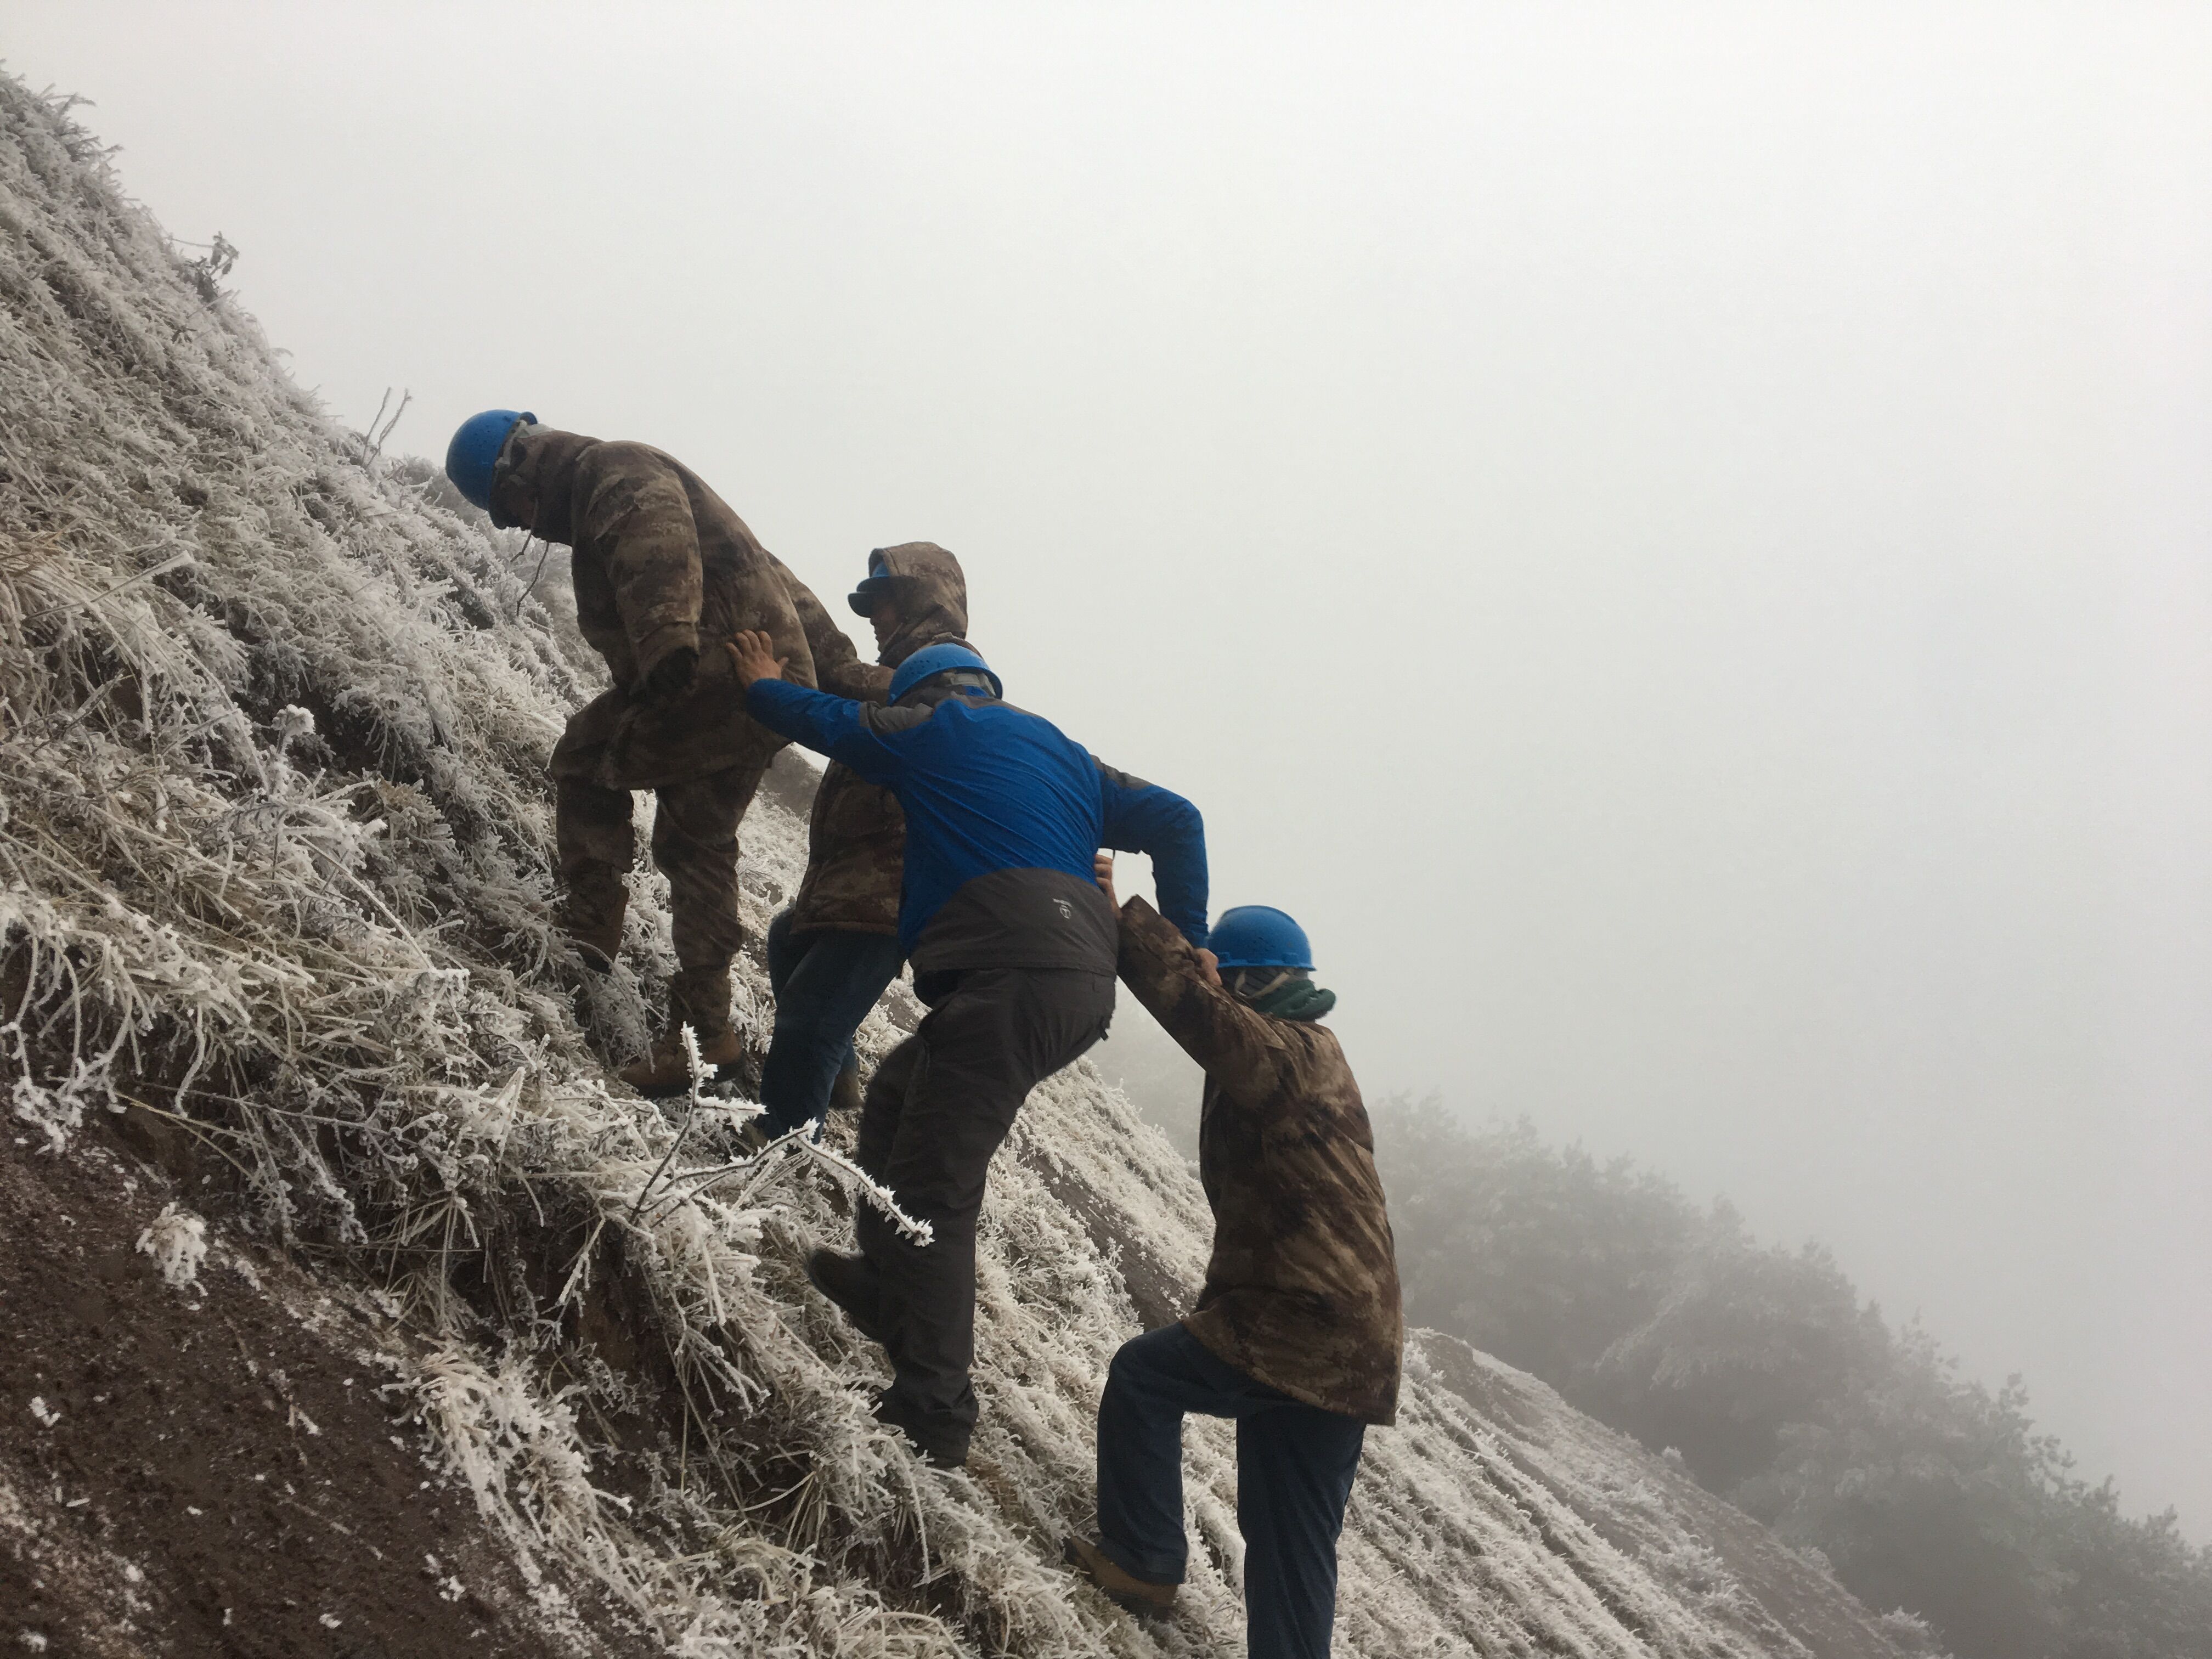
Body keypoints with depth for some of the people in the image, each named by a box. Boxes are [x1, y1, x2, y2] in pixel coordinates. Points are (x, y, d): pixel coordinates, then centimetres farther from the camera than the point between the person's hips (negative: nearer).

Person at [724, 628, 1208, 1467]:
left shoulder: (933, 728, 9)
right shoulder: (1063, 752, 27)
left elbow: (823, 719, 20)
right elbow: (1173, 819, 20)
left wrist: (763, 683, 41)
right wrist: (1189, 949, 18)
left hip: (1008, 979, -8)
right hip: (1083, 983, 8)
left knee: (933, 1186, -8)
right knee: (898, 1094, 26)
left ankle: (933, 1413, -10)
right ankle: (887, 1286, 32)